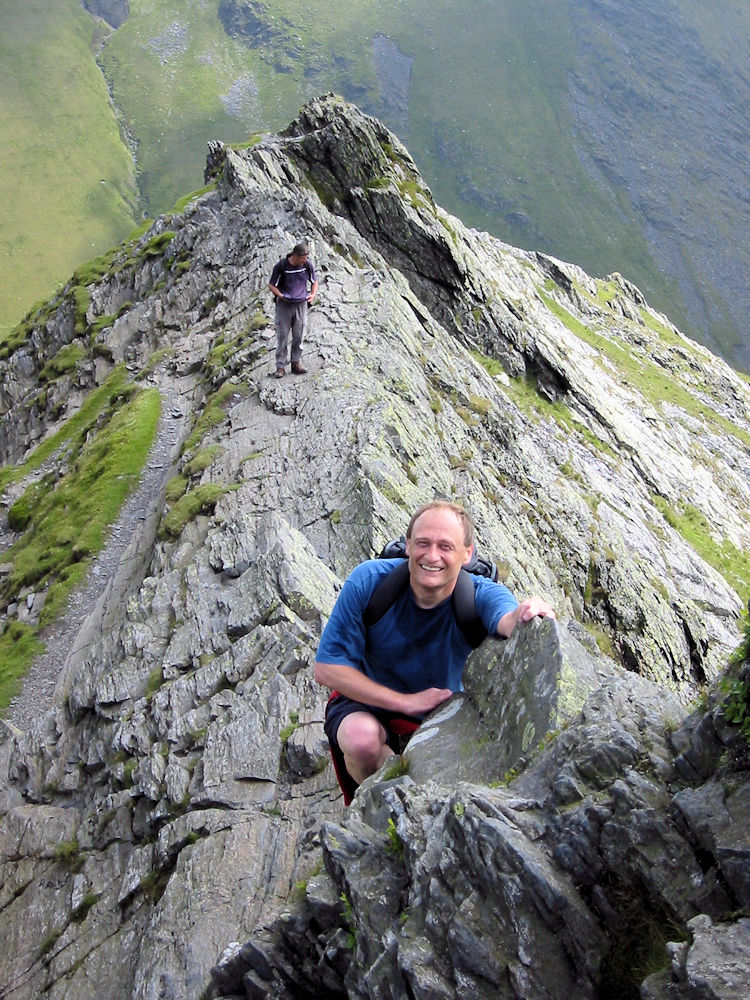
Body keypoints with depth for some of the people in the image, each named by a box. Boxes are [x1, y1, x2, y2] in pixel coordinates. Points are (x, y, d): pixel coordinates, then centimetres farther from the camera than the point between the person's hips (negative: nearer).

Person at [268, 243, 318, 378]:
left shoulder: (307, 265, -1)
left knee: (298, 336, 4)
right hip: (284, 305, -3)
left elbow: (314, 282, 15)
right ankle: (280, 366, 2)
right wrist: (281, 296, -16)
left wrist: (313, 294, -2)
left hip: (301, 304, 3)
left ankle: (296, 363, 14)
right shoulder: (280, 266, -10)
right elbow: (272, 285, -2)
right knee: (282, 336, -3)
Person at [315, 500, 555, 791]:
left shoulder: (480, 595, -21)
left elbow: (506, 622, -46)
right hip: (369, 702, -1)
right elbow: (326, 667, -21)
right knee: (363, 737, -33)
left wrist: (524, 616, -71)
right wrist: (406, 702, -28)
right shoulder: (368, 581, -22)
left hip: (444, 713, 2)